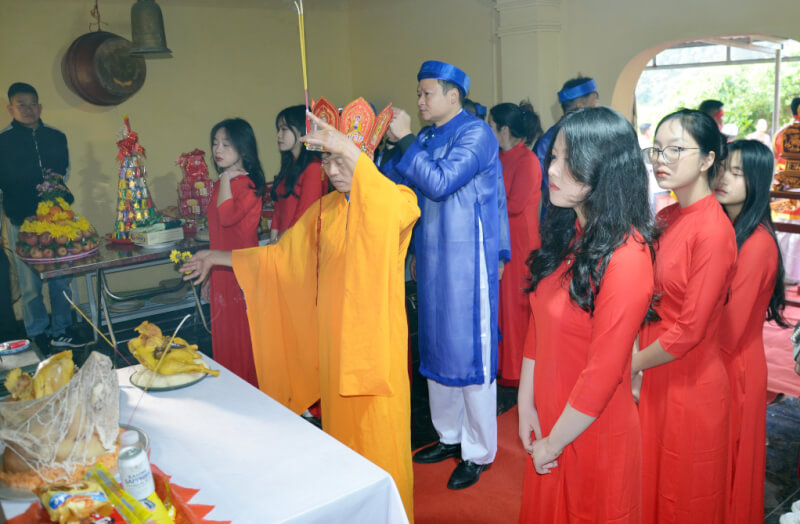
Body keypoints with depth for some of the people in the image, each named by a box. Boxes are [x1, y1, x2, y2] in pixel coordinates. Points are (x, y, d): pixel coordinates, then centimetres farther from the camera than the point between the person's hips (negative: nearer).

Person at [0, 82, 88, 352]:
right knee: (31, 283, 1)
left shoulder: (56, 137, 8)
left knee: (61, 277, 7)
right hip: (22, 220, -3)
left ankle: (61, 331, 18)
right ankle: (39, 336, 13)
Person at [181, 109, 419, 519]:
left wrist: (349, 149, -40)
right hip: (332, 337, 5)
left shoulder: (389, 203, -8)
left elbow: (405, 206, -34)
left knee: (379, 433, 4)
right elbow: (279, 256, 17)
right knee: (340, 427, 15)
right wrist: (220, 258, 17)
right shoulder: (325, 210, 8)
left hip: (375, 335, -5)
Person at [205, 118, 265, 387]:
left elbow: (228, 217, -28)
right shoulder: (221, 183, 13)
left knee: (244, 333, 0)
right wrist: (210, 275, 21)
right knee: (224, 337, 15)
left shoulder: (249, 183, -12)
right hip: (221, 271, 8)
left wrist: (226, 178, -17)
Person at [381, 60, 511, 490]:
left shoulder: (476, 133, -10)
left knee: (470, 353, -1)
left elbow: (440, 183, -22)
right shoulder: (426, 138, 13)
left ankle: (478, 453, 14)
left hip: (467, 260, -8)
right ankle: (450, 436, 31)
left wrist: (405, 141, -17)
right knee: (436, 350, 14)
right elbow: (399, 186, 16)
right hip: (432, 258, 8)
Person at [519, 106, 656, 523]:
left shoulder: (625, 258, -25)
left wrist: (553, 443, -12)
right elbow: (538, 328, 3)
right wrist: (526, 407, 0)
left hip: (594, 436, -7)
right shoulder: (565, 234, 0)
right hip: (549, 423, 7)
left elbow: (602, 375, -22)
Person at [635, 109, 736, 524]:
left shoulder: (713, 230, -21)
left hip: (691, 385, -7)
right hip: (656, 377, 7)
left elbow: (689, 329, -20)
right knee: (653, 487, 23)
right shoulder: (666, 218, 3)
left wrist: (633, 364, -8)